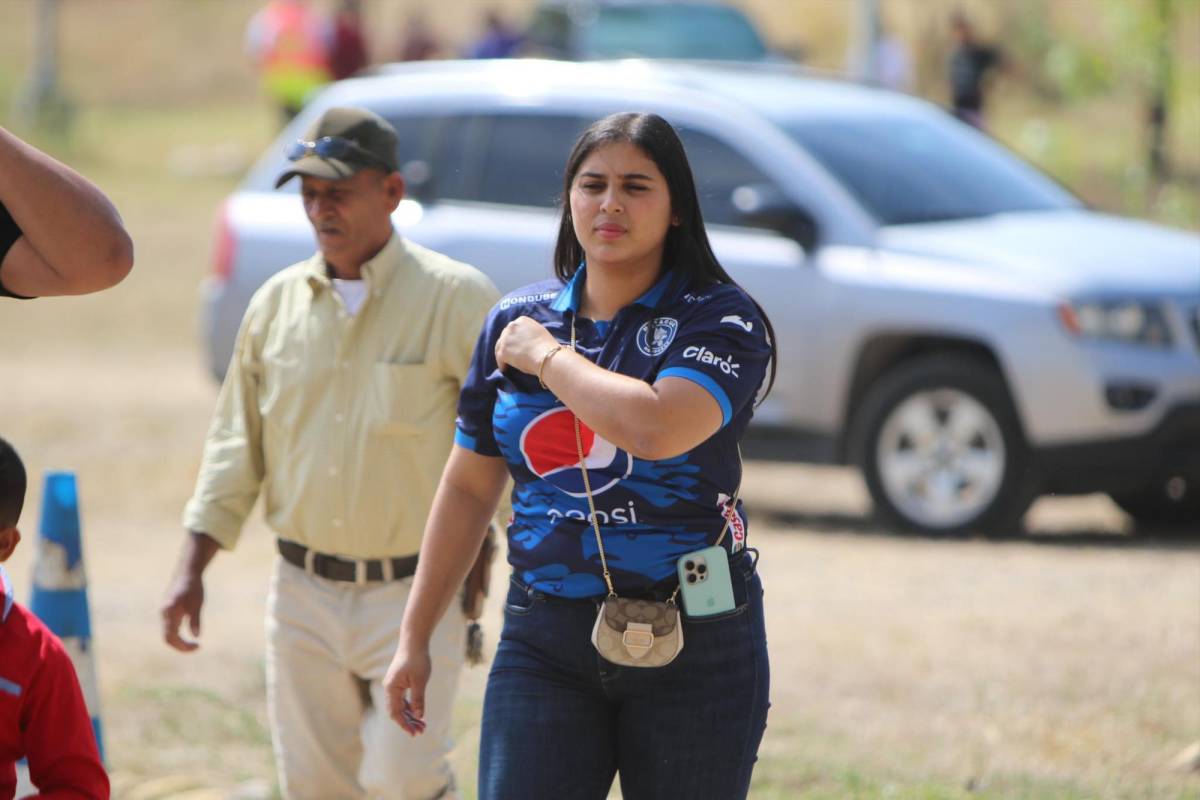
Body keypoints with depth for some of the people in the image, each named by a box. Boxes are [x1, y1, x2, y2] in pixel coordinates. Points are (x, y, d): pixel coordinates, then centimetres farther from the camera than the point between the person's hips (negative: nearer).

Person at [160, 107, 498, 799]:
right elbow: (237, 446, 14)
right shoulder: (277, 303, 8)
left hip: (415, 593, -5)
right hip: (305, 593, 5)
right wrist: (193, 567, 8)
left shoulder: (457, 298, -7)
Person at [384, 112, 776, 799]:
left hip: (695, 646, -3)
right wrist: (416, 638, 15)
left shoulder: (720, 320, -6)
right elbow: (468, 488, 15)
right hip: (545, 644, 3)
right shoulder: (515, 322, 8)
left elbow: (656, 429, -27)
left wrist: (546, 356, -12)